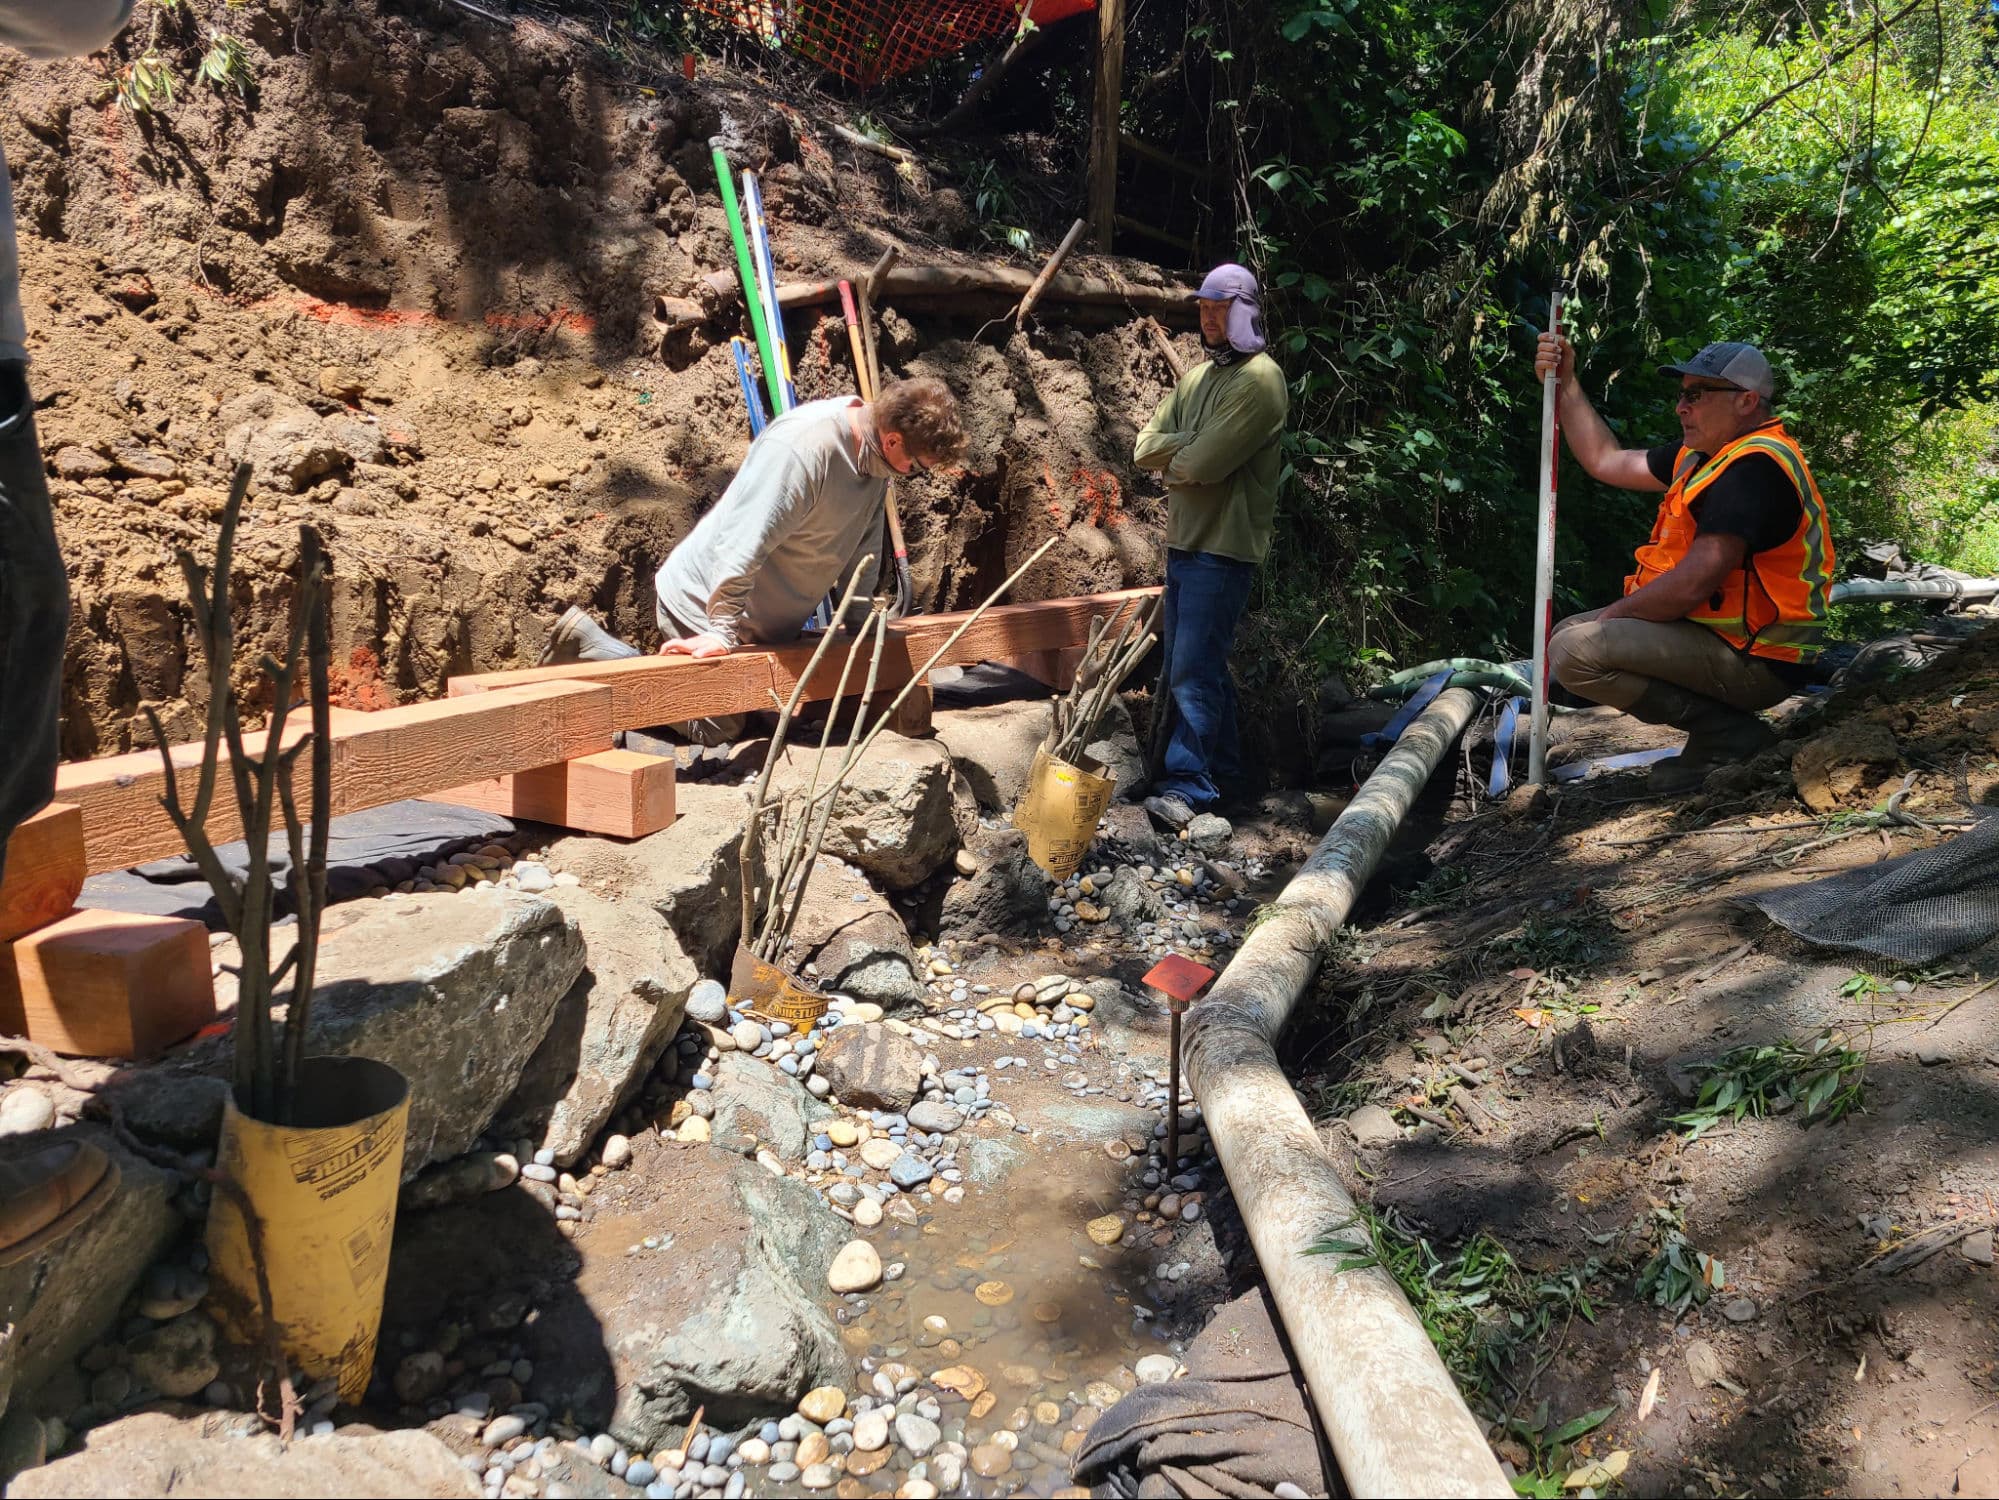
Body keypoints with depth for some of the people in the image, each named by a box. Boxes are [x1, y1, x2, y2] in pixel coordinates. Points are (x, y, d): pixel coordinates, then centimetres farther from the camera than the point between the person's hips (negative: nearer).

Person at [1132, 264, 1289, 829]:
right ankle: (1221, 765, 27)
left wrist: (1172, 458, 0)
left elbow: (1203, 464, -21)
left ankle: (1190, 785, -6)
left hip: (1223, 548, -9)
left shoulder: (1259, 380, -12)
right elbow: (1144, 447, 7)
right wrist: (1192, 444, -11)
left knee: (1192, 670, -11)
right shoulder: (1197, 376, 16)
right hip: (1183, 542, 9)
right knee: (1192, 663, 15)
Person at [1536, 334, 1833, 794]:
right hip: (1714, 632, 11)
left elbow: (1690, 586, -27)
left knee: (1574, 650, -23)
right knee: (1568, 634, 16)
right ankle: (1721, 725, 8)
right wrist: (1566, 385, 14)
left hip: (1752, 662, -11)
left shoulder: (1755, 467, -21)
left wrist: (1609, 617, -12)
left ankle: (1729, 734, -11)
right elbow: (1607, 462, 20)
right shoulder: (1705, 455, 11)